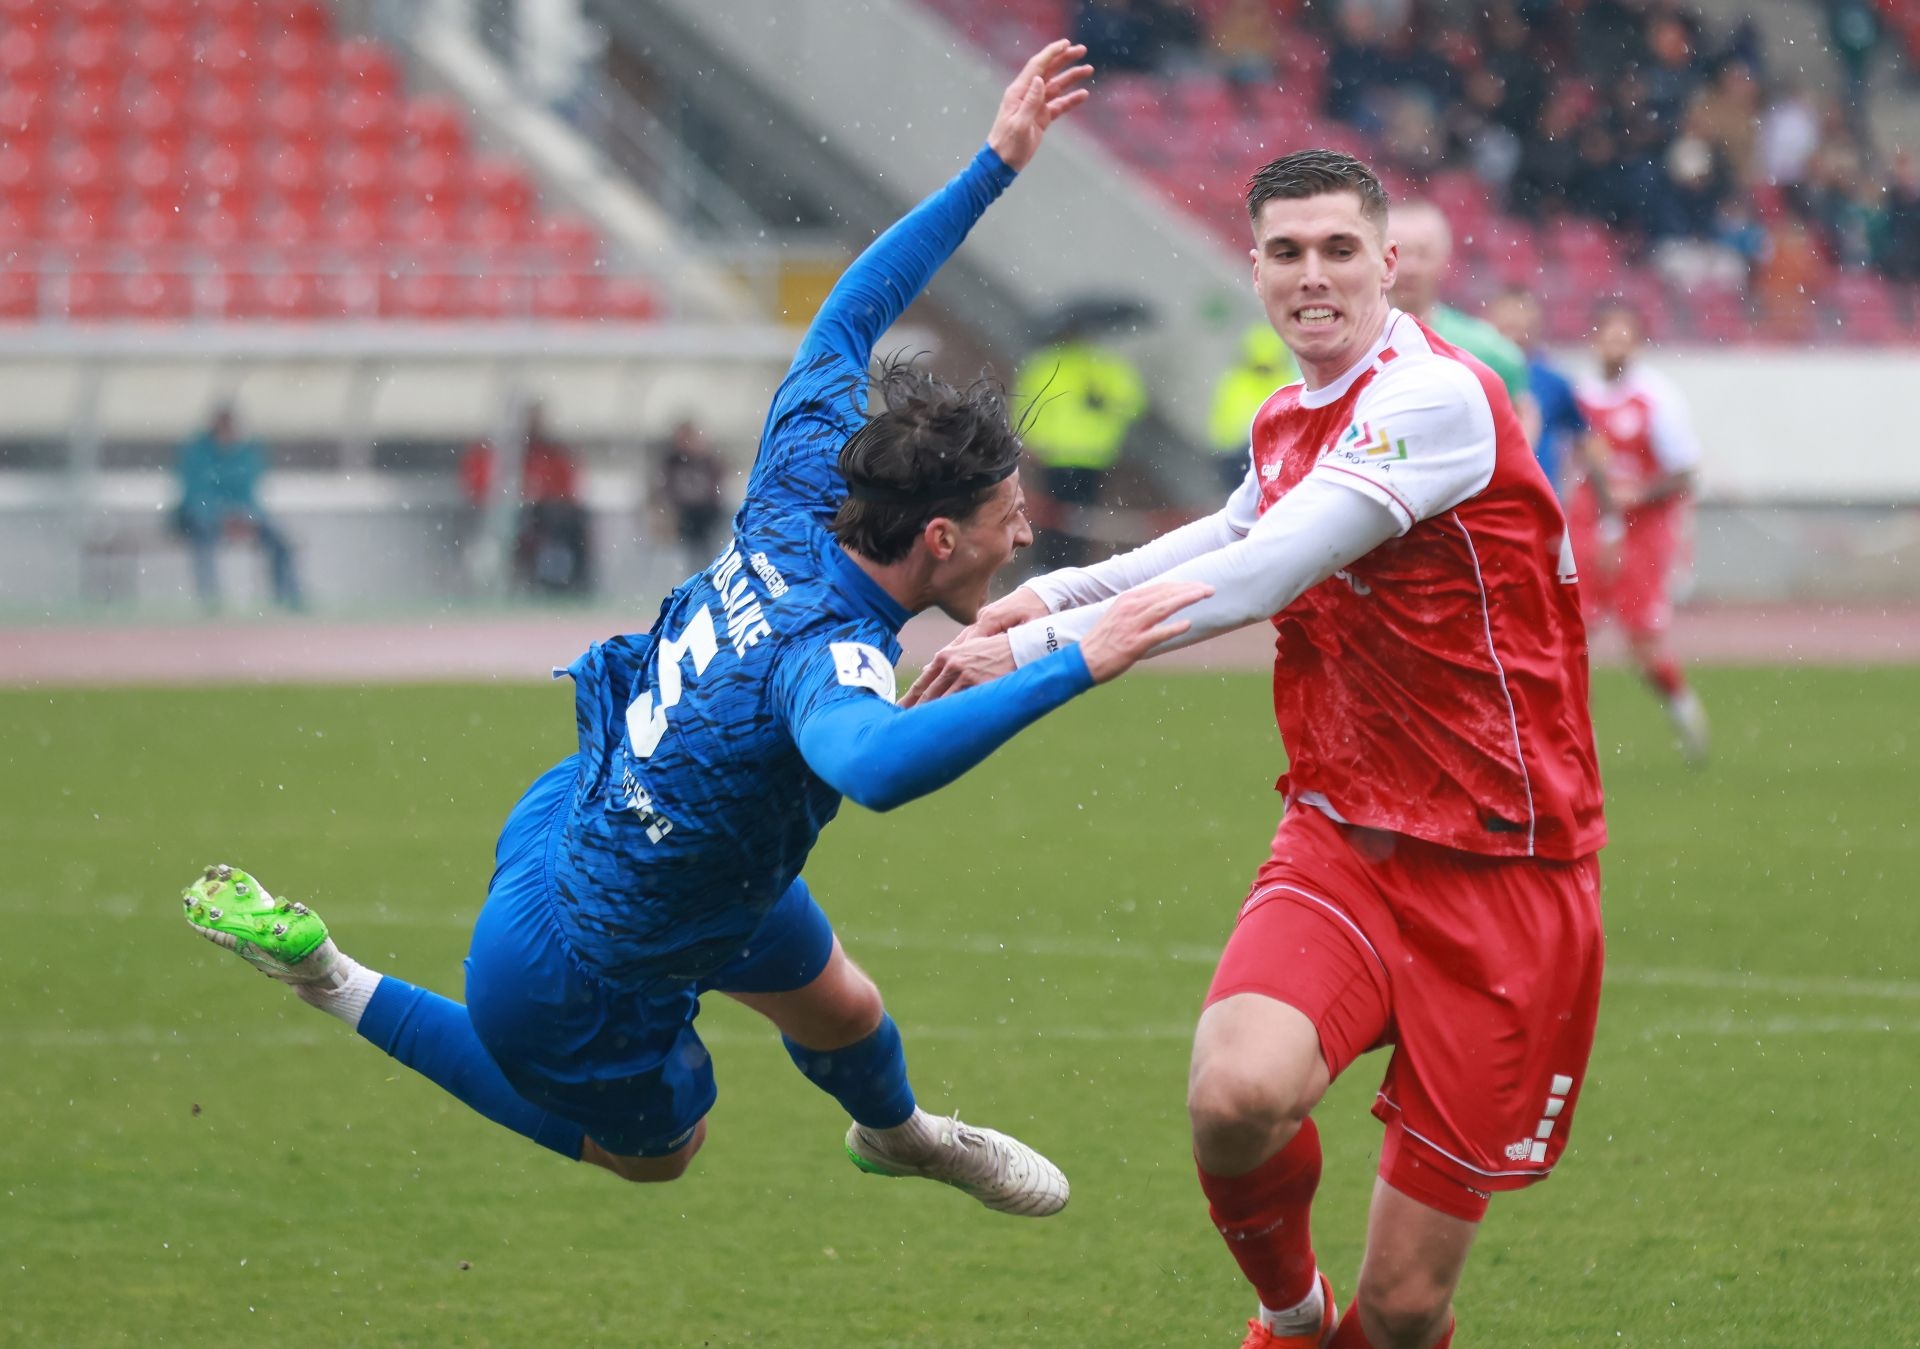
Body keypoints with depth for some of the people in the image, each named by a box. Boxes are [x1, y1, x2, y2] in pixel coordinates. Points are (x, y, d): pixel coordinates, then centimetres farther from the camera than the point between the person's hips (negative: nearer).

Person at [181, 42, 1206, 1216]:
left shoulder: (799, 503, -15)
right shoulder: (828, 650, -39)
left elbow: (844, 319, 1)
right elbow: (874, 764, -64)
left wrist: (996, 165, 3)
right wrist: (1074, 668, -66)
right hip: (576, 977, -8)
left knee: (841, 1009, 28)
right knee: (656, 1152, 24)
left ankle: (896, 1133, 65)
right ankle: (333, 981, 22)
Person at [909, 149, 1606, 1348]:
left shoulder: (1434, 396, -16)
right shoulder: (1287, 424, 11)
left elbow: (1260, 580, -22)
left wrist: (1040, 646, -18)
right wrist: (1051, 593, 30)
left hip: (1499, 872, -5)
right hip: (1341, 840, 5)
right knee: (1238, 1094, -27)